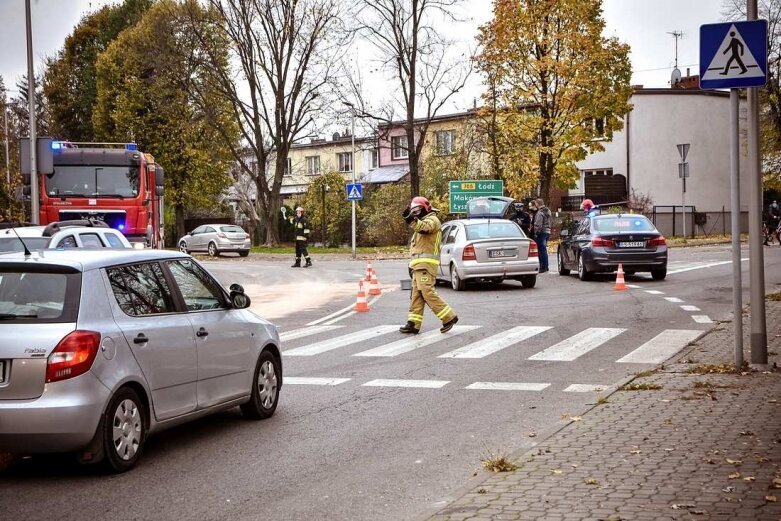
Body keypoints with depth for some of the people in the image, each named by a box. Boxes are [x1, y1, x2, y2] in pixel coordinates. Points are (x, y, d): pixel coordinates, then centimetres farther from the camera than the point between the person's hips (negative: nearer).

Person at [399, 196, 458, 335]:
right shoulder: (423, 222, 27)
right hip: (419, 264, 10)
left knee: (427, 292, -16)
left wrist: (412, 220, -45)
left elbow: (424, 227, -27)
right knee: (416, 294, 5)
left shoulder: (432, 220, -5)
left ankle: (449, 317, -11)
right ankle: (413, 324, 4)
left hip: (426, 264, -10)